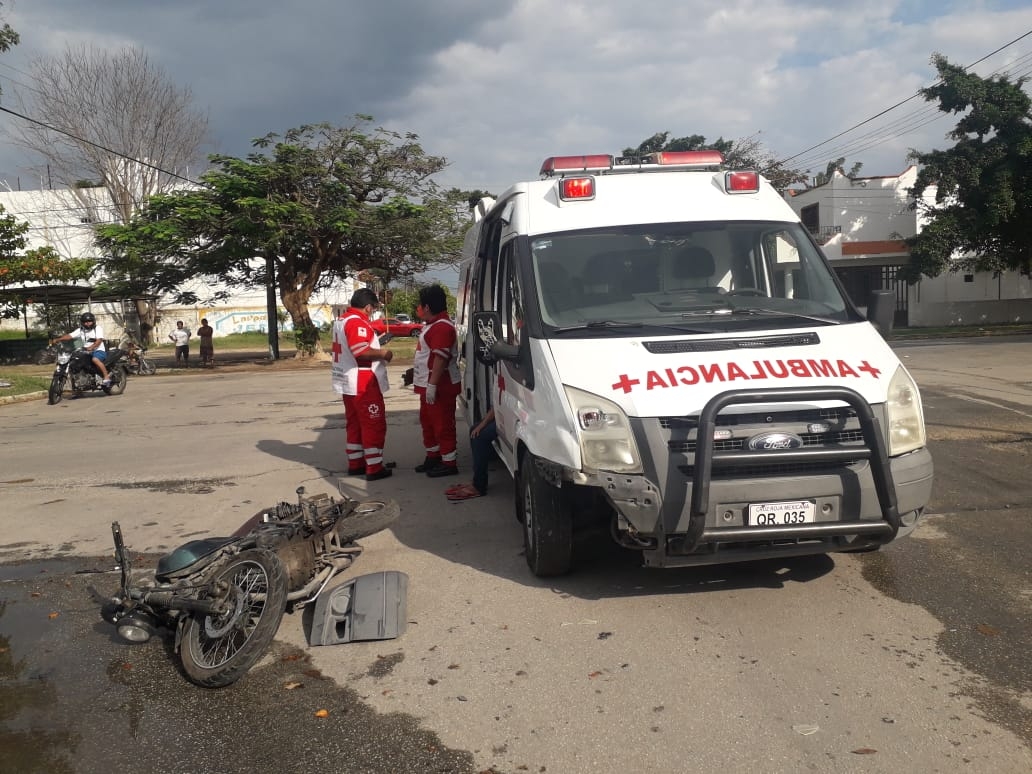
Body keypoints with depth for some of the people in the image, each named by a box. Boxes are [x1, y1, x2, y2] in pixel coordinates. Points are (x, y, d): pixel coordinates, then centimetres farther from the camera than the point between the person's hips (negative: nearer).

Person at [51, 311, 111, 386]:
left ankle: (107, 376, -33)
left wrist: (91, 347, -33)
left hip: (98, 350, -6)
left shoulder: (97, 328, -1)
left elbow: (99, 340, -16)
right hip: (86, 351, 6)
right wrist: (57, 340, -13)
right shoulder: (80, 330, 12)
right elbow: (70, 335, 1)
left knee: (95, 359, -37)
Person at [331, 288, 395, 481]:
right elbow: (361, 351, -29)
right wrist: (383, 353, -14)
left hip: (348, 383, 10)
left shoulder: (342, 320, 14)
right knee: (374, 425, -3)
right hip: (363, 384, -10)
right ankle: (374, 468, 0)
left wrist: (376, 347, 15)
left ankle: (355, 463, 24)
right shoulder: (357, 322, -18)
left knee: (355, 423, 17)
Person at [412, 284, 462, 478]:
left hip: (440, 387, -11)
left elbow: (441, 358, -27)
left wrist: (432, 385, -29)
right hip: (428, 385, 11)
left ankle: (449, 463, 3)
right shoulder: (432, 325, 17)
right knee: (427, 421, 20)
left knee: (442, 424, -5)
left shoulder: (442, 327, -20)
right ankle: (433, 456, 33)